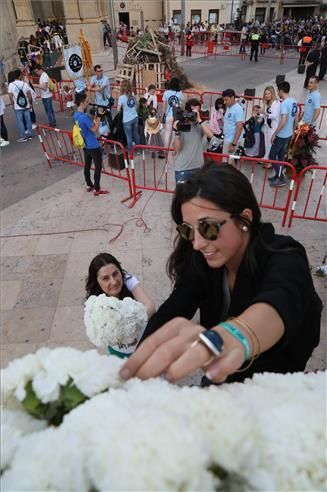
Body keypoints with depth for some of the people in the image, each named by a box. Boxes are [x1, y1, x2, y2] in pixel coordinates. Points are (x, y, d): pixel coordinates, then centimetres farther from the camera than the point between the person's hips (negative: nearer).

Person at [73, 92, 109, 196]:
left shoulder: (76, 114, 3)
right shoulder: (84, 116, -26)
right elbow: (94, 130, -20)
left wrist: (94, 119, 4)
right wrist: (98, 118, -14)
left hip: (85, 145, 9)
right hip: (93, 146, -9)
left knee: (87, 165, 19)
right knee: (98, 167, 2)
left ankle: (89, 185, 33)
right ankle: (97, 190, 7)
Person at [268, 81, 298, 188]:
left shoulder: (284, 103, -22)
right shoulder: (294, 102, 6)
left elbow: (283, 121, -29)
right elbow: (296, 119, 13)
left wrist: (274, 134, -21)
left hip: (281, 135, -9)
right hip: (289, 135, 9)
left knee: (272, 156, 1)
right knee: (281, 156, 19)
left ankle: (281, 179, 2)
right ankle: (278, 176, 30)